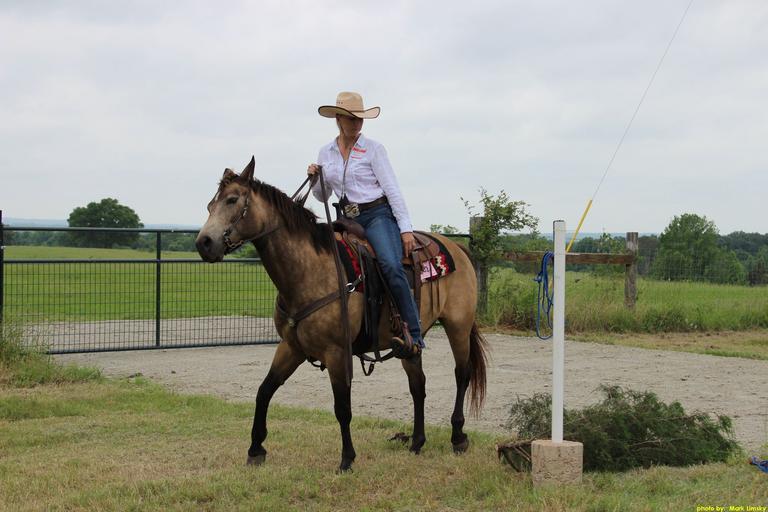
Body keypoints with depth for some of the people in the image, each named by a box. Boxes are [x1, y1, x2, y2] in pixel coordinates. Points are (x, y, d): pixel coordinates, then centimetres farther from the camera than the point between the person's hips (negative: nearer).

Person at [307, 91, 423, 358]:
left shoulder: (373, 149, -2)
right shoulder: (326, 153, 12)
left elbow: (393, 190, -5)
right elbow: (322, 196, 20)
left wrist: (406, 229, -12)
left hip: (377, 215, -6)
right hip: (348, 219, 6)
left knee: (391, 265, -29)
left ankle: (414, 335, -30)